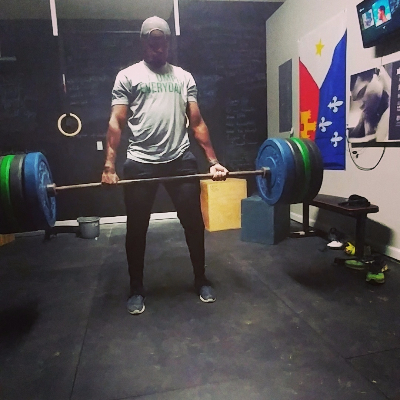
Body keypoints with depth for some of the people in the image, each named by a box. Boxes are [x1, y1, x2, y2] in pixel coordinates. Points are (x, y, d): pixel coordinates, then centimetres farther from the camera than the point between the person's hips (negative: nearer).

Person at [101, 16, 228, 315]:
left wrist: (214, 161, 1)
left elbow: (197, 122, 10)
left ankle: (201, 281, 27)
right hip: (141, 164, -1)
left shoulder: (184, 77, 15)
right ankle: (137, 289, 26)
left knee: (194, 223, 7)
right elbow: (116, 122, -1)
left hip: (181, 161, 2)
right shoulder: (128, 76, 8)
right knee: (137, 228, 6)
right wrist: (109, 165, -13)